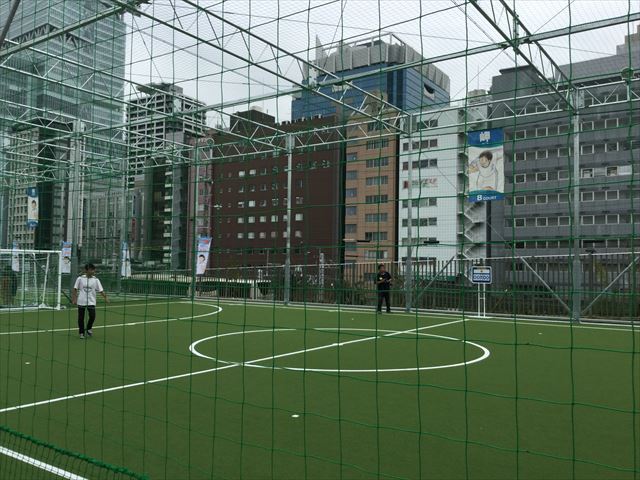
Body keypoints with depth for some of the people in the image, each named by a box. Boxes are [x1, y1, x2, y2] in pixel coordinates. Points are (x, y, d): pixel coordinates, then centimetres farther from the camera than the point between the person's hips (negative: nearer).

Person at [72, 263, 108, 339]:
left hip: (91, 302, 0)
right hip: (81, 301, 0)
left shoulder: (96, 280, 0)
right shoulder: (80, 279, -1)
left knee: (92, 316, -12)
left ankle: (89, 328, 17)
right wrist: (74, 299, 0)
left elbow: (101, 290, -3)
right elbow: (75, 289, 4)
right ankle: (81, 333, 20)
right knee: (81, 318, 4)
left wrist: (105, 297, -14)